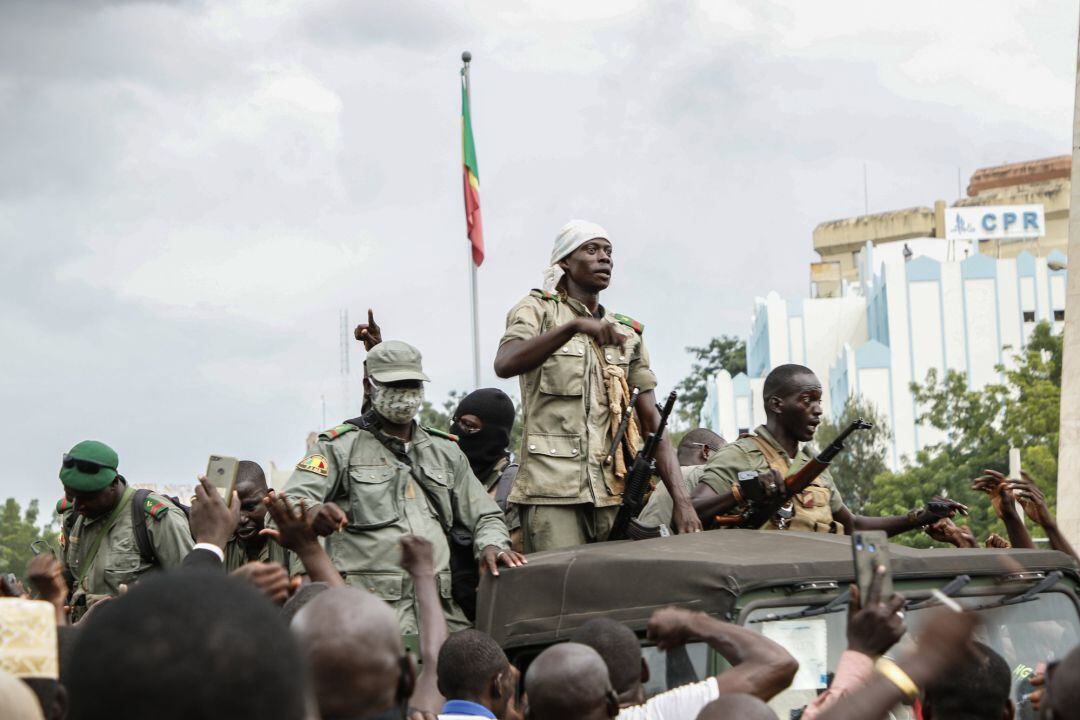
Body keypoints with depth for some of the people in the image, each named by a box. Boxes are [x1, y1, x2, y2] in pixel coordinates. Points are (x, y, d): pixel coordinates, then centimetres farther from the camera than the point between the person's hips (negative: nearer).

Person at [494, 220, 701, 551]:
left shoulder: (627, 334, 19)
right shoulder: (537, 311, 5)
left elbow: (654, 425, 13)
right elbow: (505, 364, -18)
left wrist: (682, 501, 0)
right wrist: (574, 326, -31)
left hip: (614, 492, 5)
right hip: (552, 488, -5)